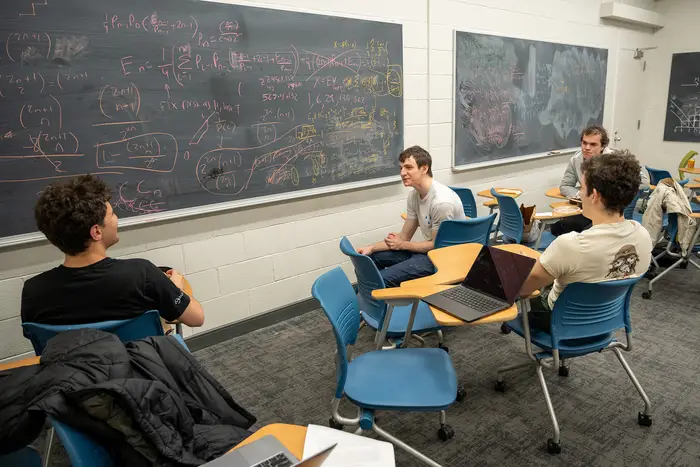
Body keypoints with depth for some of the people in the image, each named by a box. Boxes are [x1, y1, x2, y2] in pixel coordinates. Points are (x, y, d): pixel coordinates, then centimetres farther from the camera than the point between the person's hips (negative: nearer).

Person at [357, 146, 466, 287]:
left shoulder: (441, 201, -27)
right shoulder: (414, 195, 0)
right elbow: (404, 236, 6)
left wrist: (402, 245, -10)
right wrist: (371, 248, -5)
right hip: (428, 248, 9)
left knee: (381, 279, -21)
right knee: (372, 257, 10)